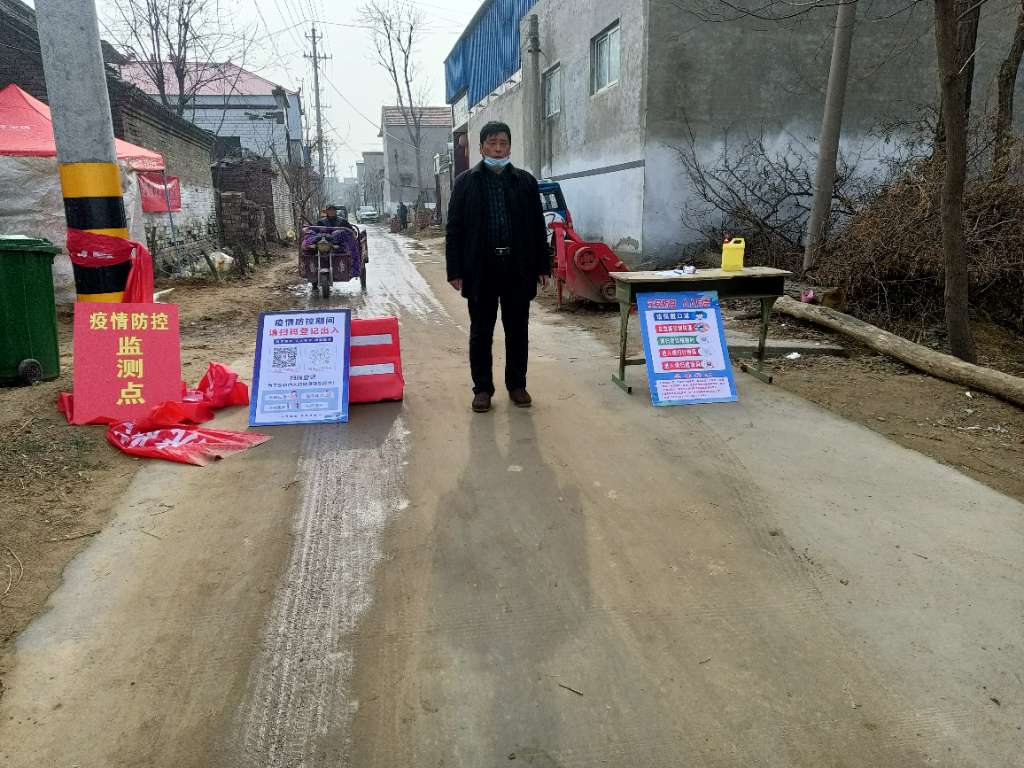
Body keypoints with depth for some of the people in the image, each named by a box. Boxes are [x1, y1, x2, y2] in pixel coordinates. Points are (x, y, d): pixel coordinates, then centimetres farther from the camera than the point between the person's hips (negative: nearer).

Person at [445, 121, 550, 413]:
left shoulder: (525, 181, 8)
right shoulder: (466, 182, 4)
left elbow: (538, 226, 9)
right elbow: (454, 229, 2)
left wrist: (543, 266, 4)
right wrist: (455, 270, -5)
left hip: (518, 268, 1)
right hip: (480, 268, -1)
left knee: (518, 330, 8)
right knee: (481, 332, 6)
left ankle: (517, 385, 21)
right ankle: (482, 388, 17)